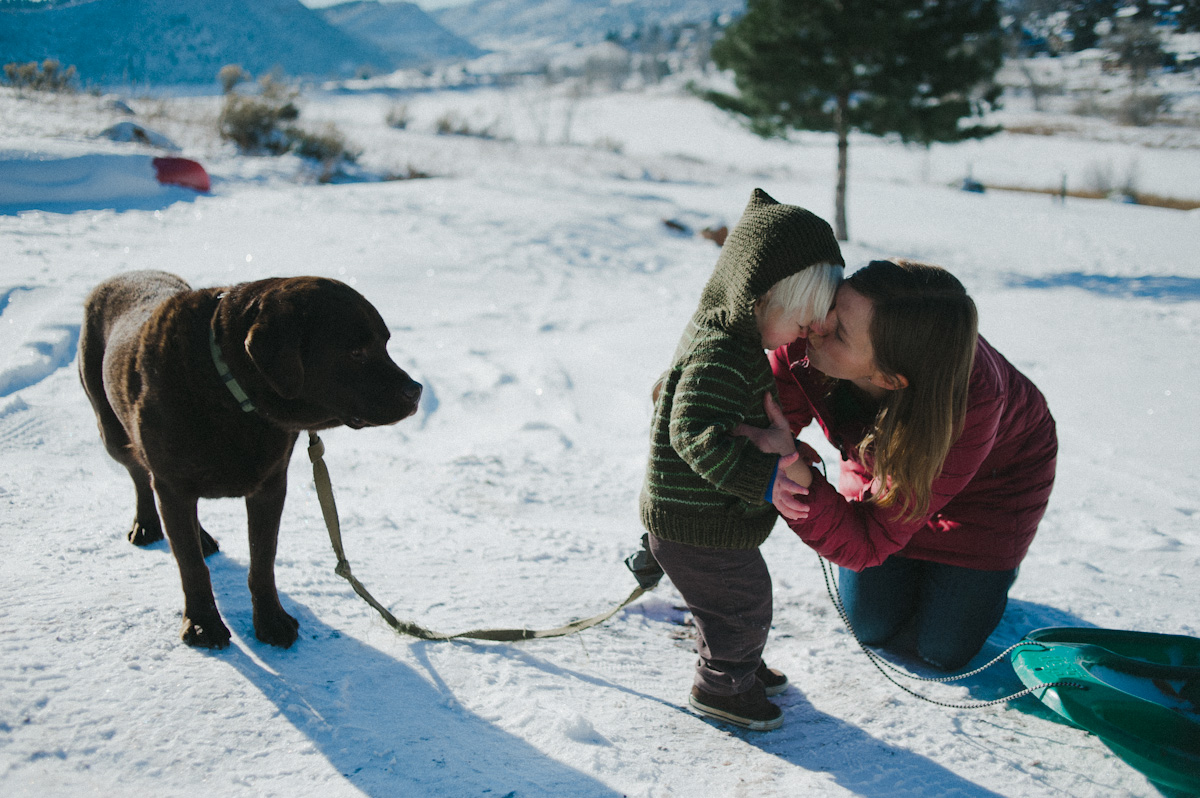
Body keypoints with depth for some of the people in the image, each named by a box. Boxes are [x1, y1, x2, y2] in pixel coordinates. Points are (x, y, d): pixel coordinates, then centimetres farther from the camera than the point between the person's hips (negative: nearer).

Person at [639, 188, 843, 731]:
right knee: (742, 602, 6)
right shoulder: (719, 354, -28)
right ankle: (721, 687, 27)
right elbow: (697, 433, -34)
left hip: (713, 516, 10)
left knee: (738, 597, 27)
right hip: (696, 525, -10)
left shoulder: (727, 335, 6)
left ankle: (739, 665, 48)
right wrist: (762, 480, -36)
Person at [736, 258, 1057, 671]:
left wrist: (795, 474, -58)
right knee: (872, 627, 9)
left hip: (990, 478, -3)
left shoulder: (970, 408, -46)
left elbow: (865, 545, -41)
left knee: (943, 650, 5)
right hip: (883, 463, 3)